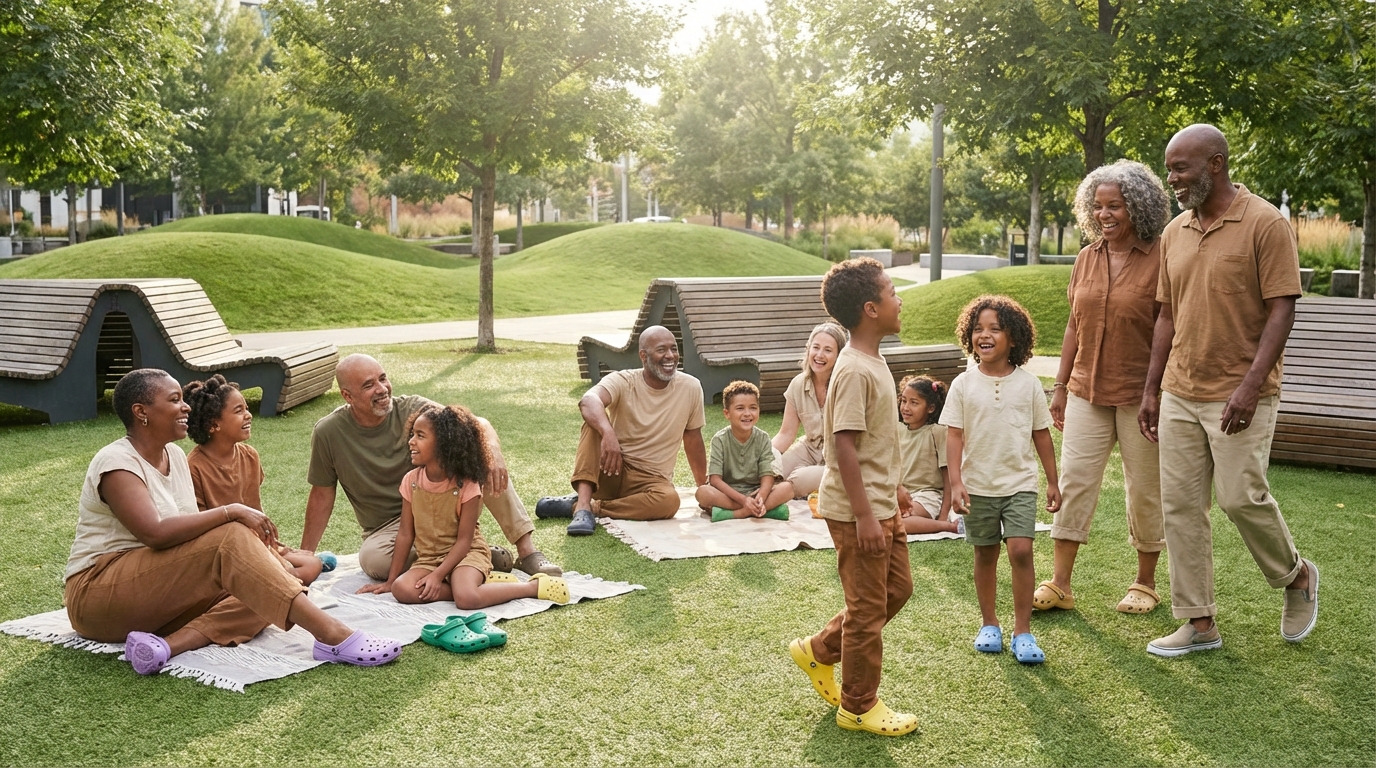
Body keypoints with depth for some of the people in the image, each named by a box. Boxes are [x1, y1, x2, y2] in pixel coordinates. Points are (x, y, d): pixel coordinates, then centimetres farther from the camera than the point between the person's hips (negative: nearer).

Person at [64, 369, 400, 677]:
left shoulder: (175, 456, 12)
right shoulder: (117, 463, -14)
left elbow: (192, 529, 6)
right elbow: (156, 533, -30)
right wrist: (231, 512, -27)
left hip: (161, 596, 9)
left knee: (261, 592, -12)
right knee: (228, 538, -29)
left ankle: (169, 644, -32)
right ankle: (332, 635, -40)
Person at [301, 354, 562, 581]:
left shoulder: (411, 408, -11)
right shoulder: (328, 433, -11)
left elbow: (477, 425, -17)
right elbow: (322, 494, -1)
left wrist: (492, 449, -40)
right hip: (387, 528, -1)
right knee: (371, 559, -36)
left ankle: (527, 551, -26)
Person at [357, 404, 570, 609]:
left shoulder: (466, 485, -14)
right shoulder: (411, 481, -2)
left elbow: (464, 540, -12)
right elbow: (405, 534, 3)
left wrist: (438, 575, -21)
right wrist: (391, 580, 4)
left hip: (466, 554, -5)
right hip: (428, 558, 5)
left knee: (466, 598, -34)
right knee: (401, 589, -26)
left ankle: (535, 586, -14)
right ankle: (481, 584, -14)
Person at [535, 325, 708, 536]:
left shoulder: (691, 388, -3)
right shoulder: (623, 382, -10)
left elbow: (693, 438, 10)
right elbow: (588, 400, -32)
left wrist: (703, 486, 15)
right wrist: (608, 433, -51)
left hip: (650, 480, 2)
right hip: (610, 473, -2)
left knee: (669, 500, -34)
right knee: (595, 422, -27)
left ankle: (574, 505, -22)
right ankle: (583, 505, -36)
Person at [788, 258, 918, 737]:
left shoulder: (872, 363, 9)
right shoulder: (854, 370, -22)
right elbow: (844, 445, -25)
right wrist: (864, 516, -25)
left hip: (881, 503, 10)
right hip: (857, 510, -10)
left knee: (897, 588, 19)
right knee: (869, 608, 2)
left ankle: (819, 651, 31)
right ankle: (858, 706, 19)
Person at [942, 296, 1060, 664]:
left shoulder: (1028, 384, -1)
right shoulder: (964, 385, -4)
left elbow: (1041, 434, 6)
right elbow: (954, 436, -5)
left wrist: (1053, 482, 7)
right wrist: (956, 482, -13)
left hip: (1020, 483, 0)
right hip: (978, 485, 1)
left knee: (1021, 550, -12)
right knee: (985, 554, 12)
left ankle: (1022, 631, -1)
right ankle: (989, 624, 28)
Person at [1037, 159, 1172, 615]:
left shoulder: (1161, 258, -9)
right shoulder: (1087, 258, 7)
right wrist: (1061, 386, 11)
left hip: (1141, 394, -5)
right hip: (1088, 391, 5)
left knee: (1145, 491, 8)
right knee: (1073, 480, 2)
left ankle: (1145, 584, 23)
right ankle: (1060, 584, 7)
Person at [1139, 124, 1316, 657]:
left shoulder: (1265, 224, -8)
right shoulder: (1174, 232, 11)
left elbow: (1281, 309, -12)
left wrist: (1250, 384, -20)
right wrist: (1152, 389, 12)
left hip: (1239, 396, -6)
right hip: (1180, 394, 6)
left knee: (1241, 497, -6)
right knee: (1180, 505, 4)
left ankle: (1298, 577, 25)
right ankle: (1199, 624, 13)